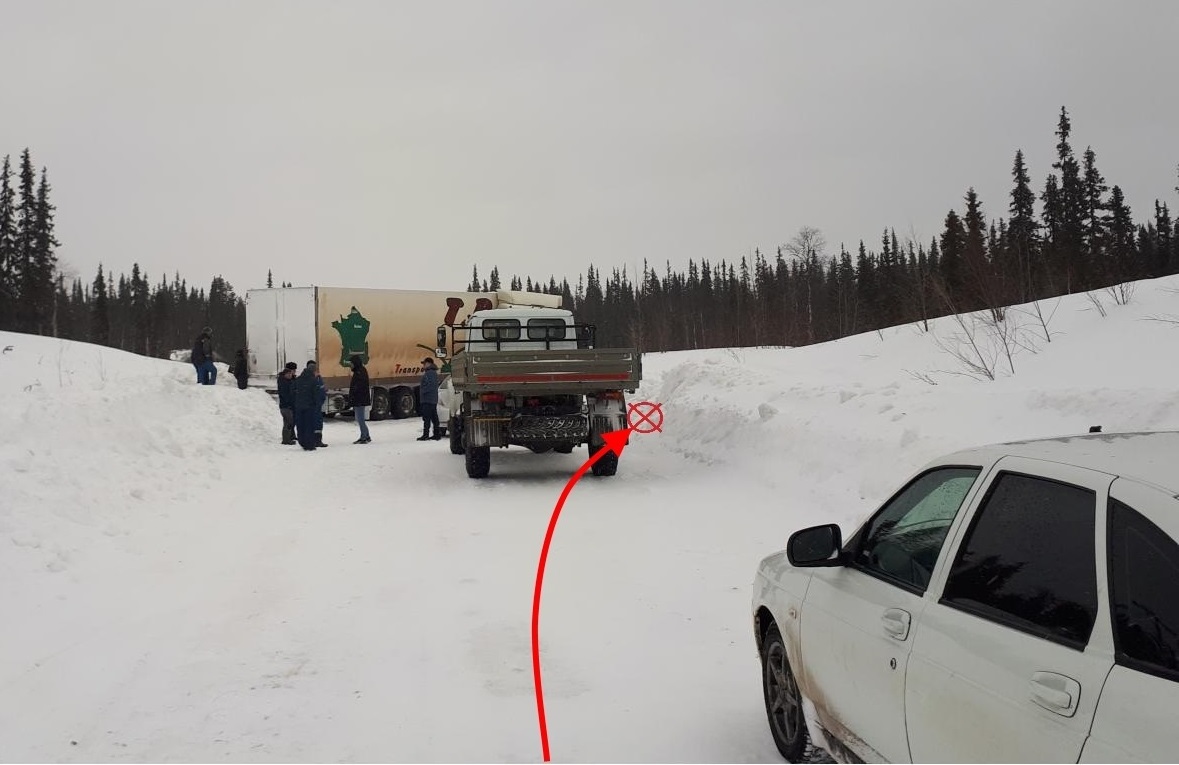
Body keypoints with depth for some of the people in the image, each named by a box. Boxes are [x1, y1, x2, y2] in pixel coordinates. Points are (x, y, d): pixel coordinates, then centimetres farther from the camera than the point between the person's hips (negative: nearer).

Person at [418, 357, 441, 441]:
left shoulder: (429, 373, -15)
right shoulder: (434, 372, 19)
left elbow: (430, 385, -23)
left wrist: (423, 391, -14)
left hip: (427, 399, -11)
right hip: (433, 399, 11)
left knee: (426, 418, -10)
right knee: (434, 418, 11)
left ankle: (425, 435, -11)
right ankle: (437, 434, 13)